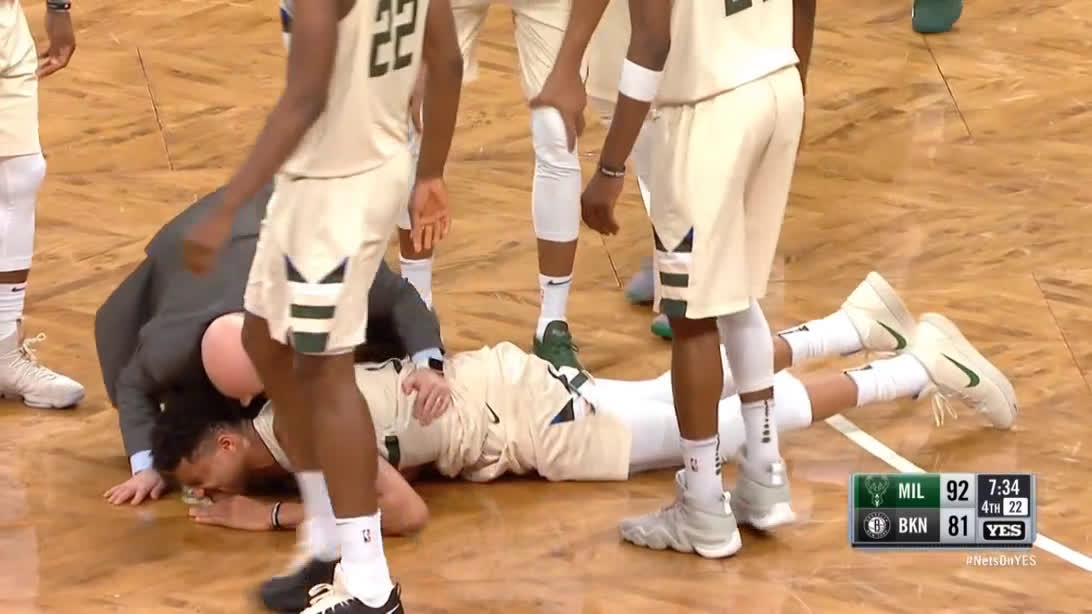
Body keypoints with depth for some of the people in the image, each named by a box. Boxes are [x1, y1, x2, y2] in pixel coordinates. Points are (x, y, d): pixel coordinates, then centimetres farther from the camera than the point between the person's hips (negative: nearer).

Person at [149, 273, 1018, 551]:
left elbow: (409, 513, -34)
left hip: (519, 411, -8)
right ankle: (856, 324, 34)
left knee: (737, 425, 1)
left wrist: (276, 515, -30)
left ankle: (921, 367, 7)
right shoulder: (269, 413, -4)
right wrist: (157, 472, 5)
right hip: (496, 385, 8)